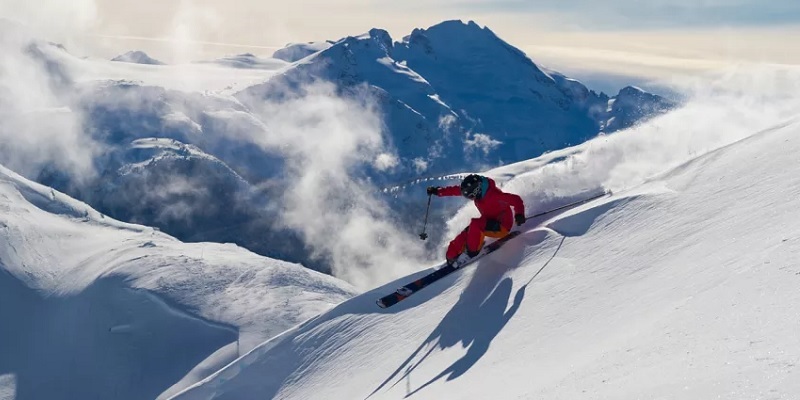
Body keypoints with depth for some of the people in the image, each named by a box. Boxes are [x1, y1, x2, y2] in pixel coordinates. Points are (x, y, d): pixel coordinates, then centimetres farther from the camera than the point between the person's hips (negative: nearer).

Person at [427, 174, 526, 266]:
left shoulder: (494, 195, -31)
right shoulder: (477, 189, -9)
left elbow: (516, 200, -30)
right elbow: (455, 190, 2)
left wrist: (519, 214, -46)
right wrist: (438, 191, 1)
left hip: (501, 226, -8)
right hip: (489, 222, 8)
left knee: (475, 225, -30)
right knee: (465, 234, -8)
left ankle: (471, 254, -17)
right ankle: (451, 258, 5)